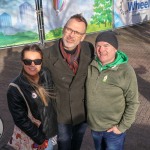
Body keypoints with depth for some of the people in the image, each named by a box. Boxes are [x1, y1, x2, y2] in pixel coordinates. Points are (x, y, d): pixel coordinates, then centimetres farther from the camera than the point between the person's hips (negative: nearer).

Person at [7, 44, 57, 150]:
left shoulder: (47, 75, -9)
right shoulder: (15, 89, -23)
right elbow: (20, 119, -19)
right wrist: (39, 139, -15)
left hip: (52, 130, 5)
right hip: (33, 138, -5)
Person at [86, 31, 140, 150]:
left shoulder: (126, 71, -21)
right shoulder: (91, 66, -10)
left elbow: (133, 103, -15)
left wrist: (122, 127, -14)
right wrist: (86, 115, 4)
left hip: (113, 128, -4)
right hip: (94, 126, 4)